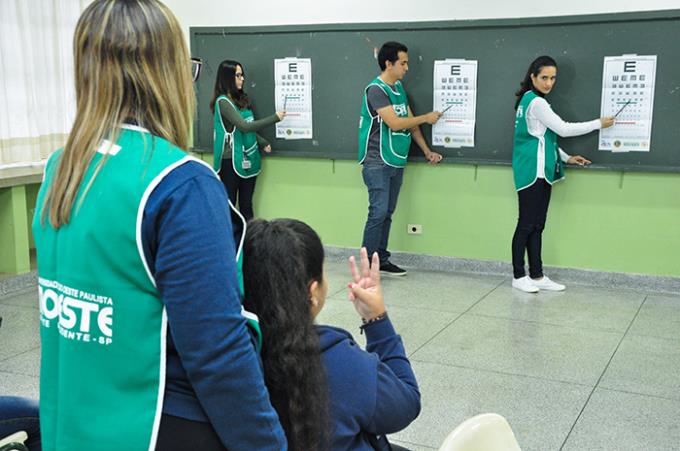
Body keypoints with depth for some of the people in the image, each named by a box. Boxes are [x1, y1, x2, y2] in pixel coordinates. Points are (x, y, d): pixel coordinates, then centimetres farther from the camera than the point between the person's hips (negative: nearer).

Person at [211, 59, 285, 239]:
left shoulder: (242, 99, 10)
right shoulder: (223, 101, -12)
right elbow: (244, 126, -19)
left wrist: (263, 143, 4)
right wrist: (275, 118, -14)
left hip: (248, 159, 7)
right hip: (231, 161, -7)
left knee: (246, 205, 9)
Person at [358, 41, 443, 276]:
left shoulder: (399, 87, 13)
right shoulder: (376, 89, -14)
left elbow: (410, 120, 16)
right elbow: (394, 123, -20)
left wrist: (426, 151, 13)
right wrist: (426, 118, -9)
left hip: (397, 161, 8)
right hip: (378, 162, -8)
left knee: (387, 212, 10)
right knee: (378, 212, -10)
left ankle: (382, 260, 17)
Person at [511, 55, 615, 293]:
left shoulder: (532, 100, 18)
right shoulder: (536, 102, -12)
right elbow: (563, 129, -13)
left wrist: (566, 158, 14)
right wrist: (599, 123, -4)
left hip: (540, 171, 10)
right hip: (532, 172, -10)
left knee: (537, 226, 9)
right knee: (526, 225, -4)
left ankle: (537, 276, 13)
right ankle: (519, 276, 3)